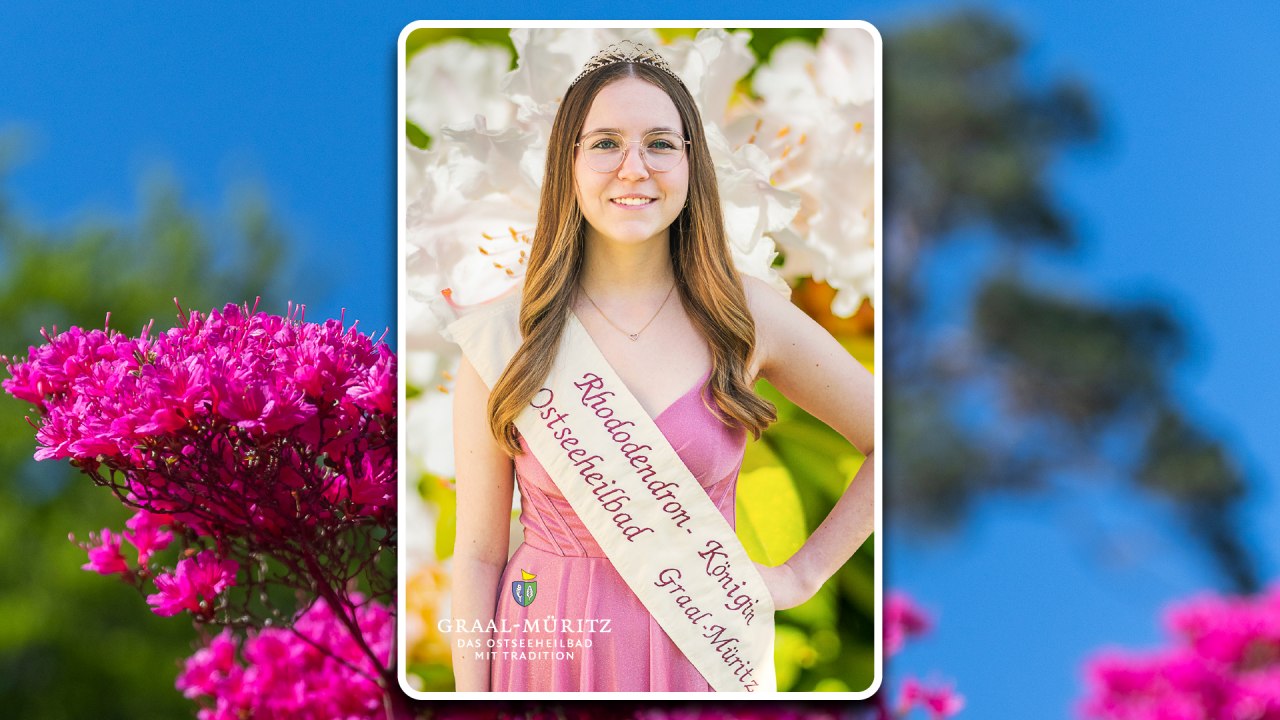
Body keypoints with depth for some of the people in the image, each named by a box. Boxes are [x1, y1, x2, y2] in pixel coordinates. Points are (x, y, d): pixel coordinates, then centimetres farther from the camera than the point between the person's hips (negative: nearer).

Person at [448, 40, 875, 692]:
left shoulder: (747, 316, -4)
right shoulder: (506, 334, -7)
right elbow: (477, 554, -3)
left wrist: (803, 574, 3)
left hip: (699, 653, 1)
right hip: (546, 658, -1)